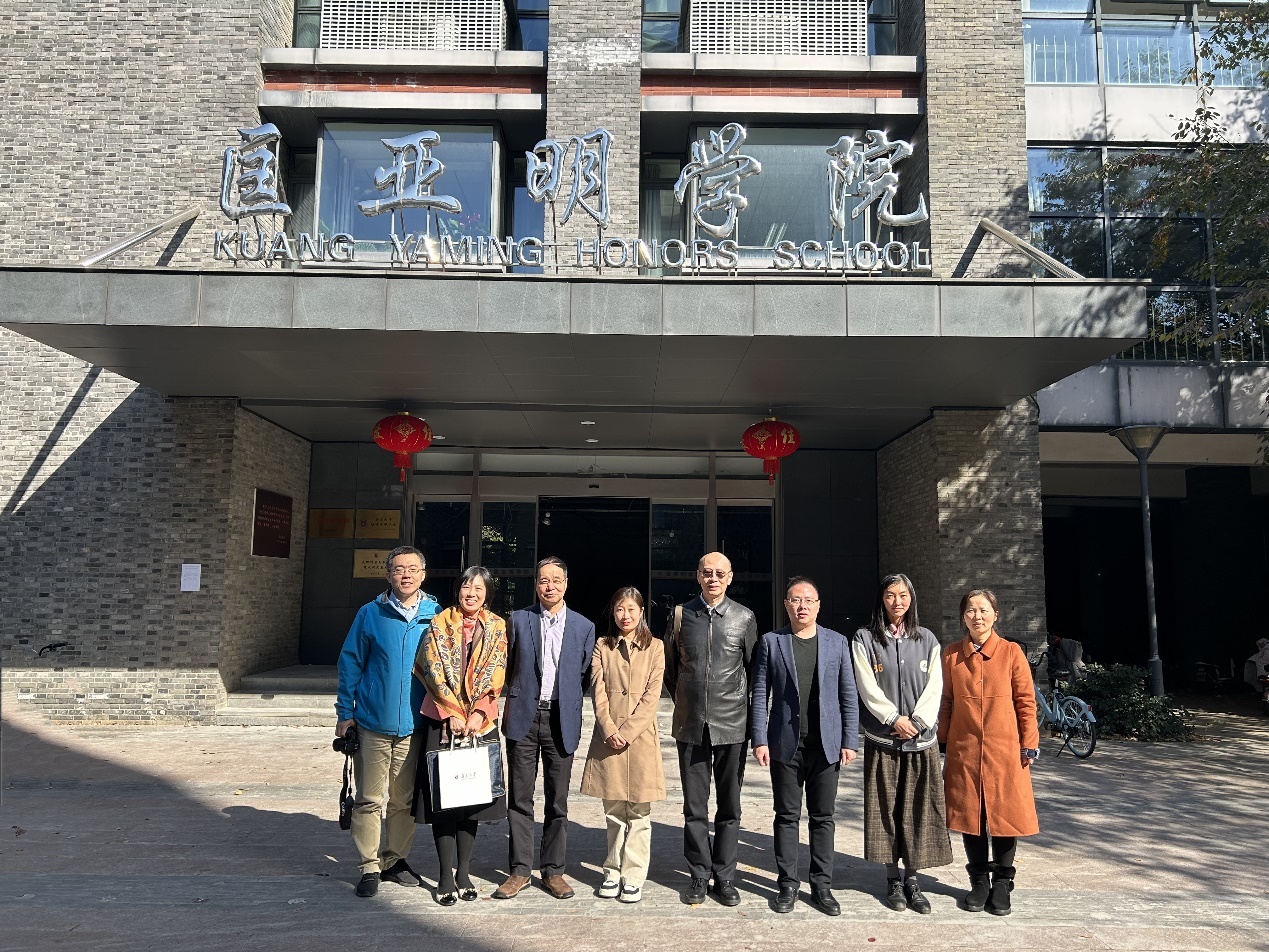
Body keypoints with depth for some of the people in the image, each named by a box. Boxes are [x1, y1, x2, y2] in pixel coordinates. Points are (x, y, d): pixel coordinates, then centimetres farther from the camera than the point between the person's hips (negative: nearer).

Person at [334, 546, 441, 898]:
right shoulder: (370, 614, -1)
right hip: (373, 724, -1)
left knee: (404, 800, 12)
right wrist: (345, 712, 1)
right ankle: (370, 867, 17)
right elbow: (350, 663, 3)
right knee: (369, 800, 4)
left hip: (415, 724, 1)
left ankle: (395, 860, 27)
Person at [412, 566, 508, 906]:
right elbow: (435, 671, -6)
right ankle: (446, 875, 10)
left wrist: (477, 712, -13)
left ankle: (464, 871, 18)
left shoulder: (497, 628, 6)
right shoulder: (440, 624, 1)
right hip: (442, 720, -2)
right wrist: (453, 714, -13)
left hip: (481, 722, 2)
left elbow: (494, 675, -1)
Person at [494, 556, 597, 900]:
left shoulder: (584, 627, 5)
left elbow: (585, 676, 9)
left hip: (561, 721, 0)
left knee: (558, 801, 7)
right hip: (524, 718, 0)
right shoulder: (518, 620, 4)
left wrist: (569, 708, 7)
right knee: (519, 798, 5)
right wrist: (518, 697, 7)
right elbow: (508, 667, 10)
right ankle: (519, 870, 16)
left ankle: (553, 871, 19)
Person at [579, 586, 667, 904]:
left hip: (640, 736, -1)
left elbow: (652, 695, -4)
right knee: (613, 810, 9)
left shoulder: (655, 647, 3)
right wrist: (610, 731, -10)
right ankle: (613, 871, 20)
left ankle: (633, 876, 10)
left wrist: (627, 731, -12)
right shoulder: (602, 646, 8)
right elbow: (598, 692, 2)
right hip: (608, 737, 2)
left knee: (639, 812, 2)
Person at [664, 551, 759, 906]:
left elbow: (754, 669, 8)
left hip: (733, 725, 0)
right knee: (694, 807, 8)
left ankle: (724, 877, 21)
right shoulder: (681, 615, 2)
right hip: (691, 726, 1)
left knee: (729, 807, 9)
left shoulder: (744, 617, 0)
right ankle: (699, 876, 21)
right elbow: (670, 666, 13)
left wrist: (752, 715, 9)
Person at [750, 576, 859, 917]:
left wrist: (850, 741, 0)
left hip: (826, 745, 1)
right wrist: (760, 740, -6)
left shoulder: (837, 642, 5)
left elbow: (849, 696, 5)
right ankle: (787, 884, 19)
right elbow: (760, 696, 0)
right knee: (787, 817, 7)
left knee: (822, 818, 9)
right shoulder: (771, 642, 1)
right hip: (785, 745, -1)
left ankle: (822, 885, 21)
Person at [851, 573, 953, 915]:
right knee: (886, 809, 3)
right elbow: (867, 687, -6)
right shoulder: (865, 639, 2)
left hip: (921, 739, 2)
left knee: (918, 810, 4)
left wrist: (917, 722, -11)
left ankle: (912, 879, 15)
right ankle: (893, 879, 15)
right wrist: (894, 719, -14)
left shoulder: (927, 640, 8)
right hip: (882, 739, -2)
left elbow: (934, 688, 2)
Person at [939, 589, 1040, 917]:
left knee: (1005, 815, 5)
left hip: (1005, 751, -1)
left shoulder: (1012, 653, -1)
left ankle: (1002, 883, 22)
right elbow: (947, 702, 7)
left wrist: (1029, 744, -2)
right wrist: (942, 743, 6)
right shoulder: (951, 655, 3)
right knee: (969, 815, 8)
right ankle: (979, 881, 24)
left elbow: (1026, 701, 1)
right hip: (963, 751, 2)